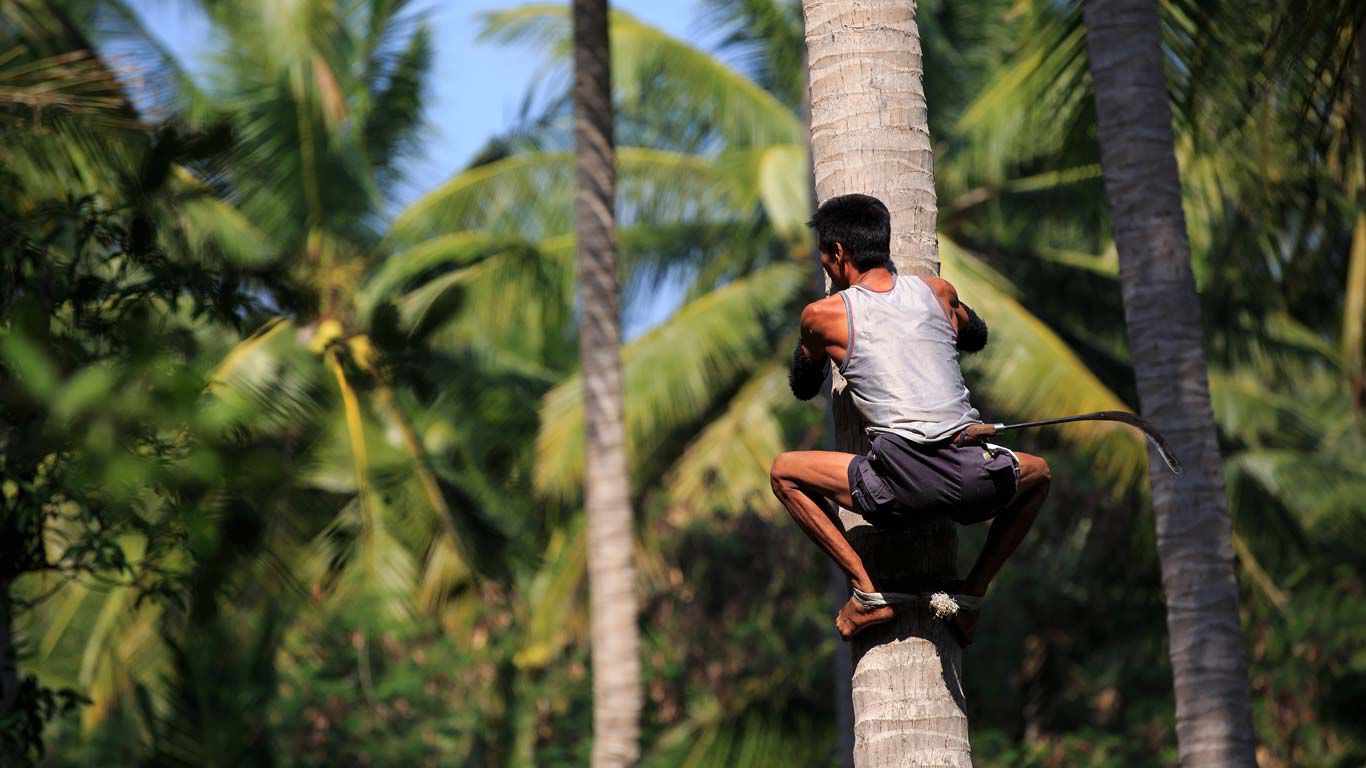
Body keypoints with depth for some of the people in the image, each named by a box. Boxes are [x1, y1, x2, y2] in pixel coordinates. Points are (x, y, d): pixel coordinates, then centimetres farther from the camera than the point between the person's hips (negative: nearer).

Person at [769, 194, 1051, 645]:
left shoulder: (824, 315, 9)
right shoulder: (938, 292, 17)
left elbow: (803, 388, 29)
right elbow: (976, 338, 41)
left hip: (902, 485, -3)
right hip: (976, 479, 3)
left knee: (784, 472, 20)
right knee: (1037, 474, 37)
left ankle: (866, 591, 9)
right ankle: (973, 591, 24)